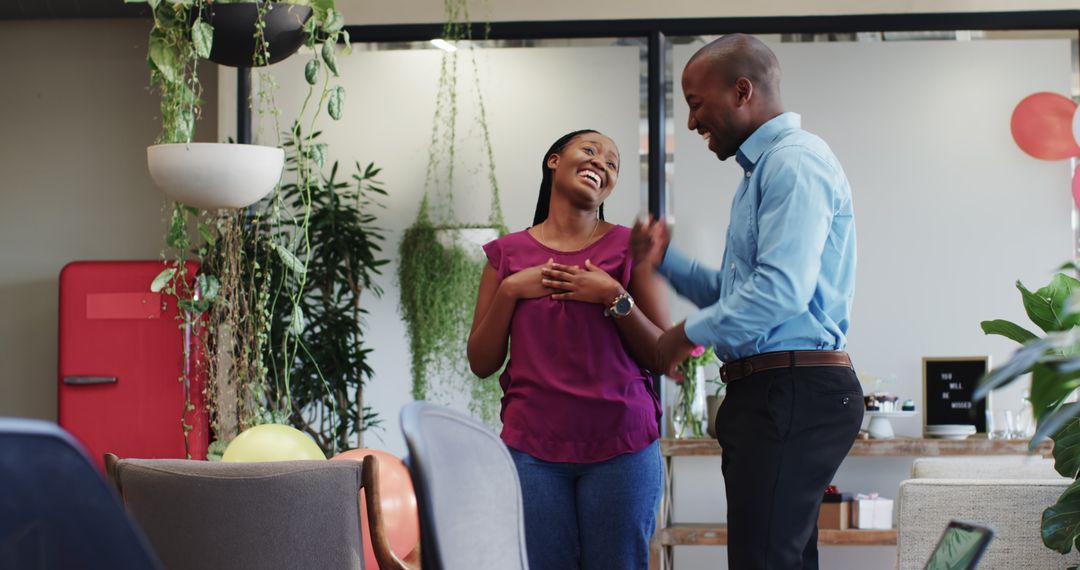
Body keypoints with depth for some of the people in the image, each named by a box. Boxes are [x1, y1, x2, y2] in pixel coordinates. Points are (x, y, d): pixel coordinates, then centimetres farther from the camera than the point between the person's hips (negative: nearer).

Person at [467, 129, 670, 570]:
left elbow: (664, 357, 3)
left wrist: (615, 298, -9)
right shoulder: (508, 254, 11)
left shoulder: (629, 247, 7)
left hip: (620, 444, -1)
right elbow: (481, 363, 9)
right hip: (533, 446, 1)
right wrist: (510, 291, -3)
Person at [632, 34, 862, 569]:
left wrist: (690, 333, -11)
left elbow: (781, 291, -22)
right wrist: (664, 259, 15)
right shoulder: (764, 167, 23)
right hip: (770, 394, 11)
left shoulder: (794, 162, -11)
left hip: (792, 394, -11)